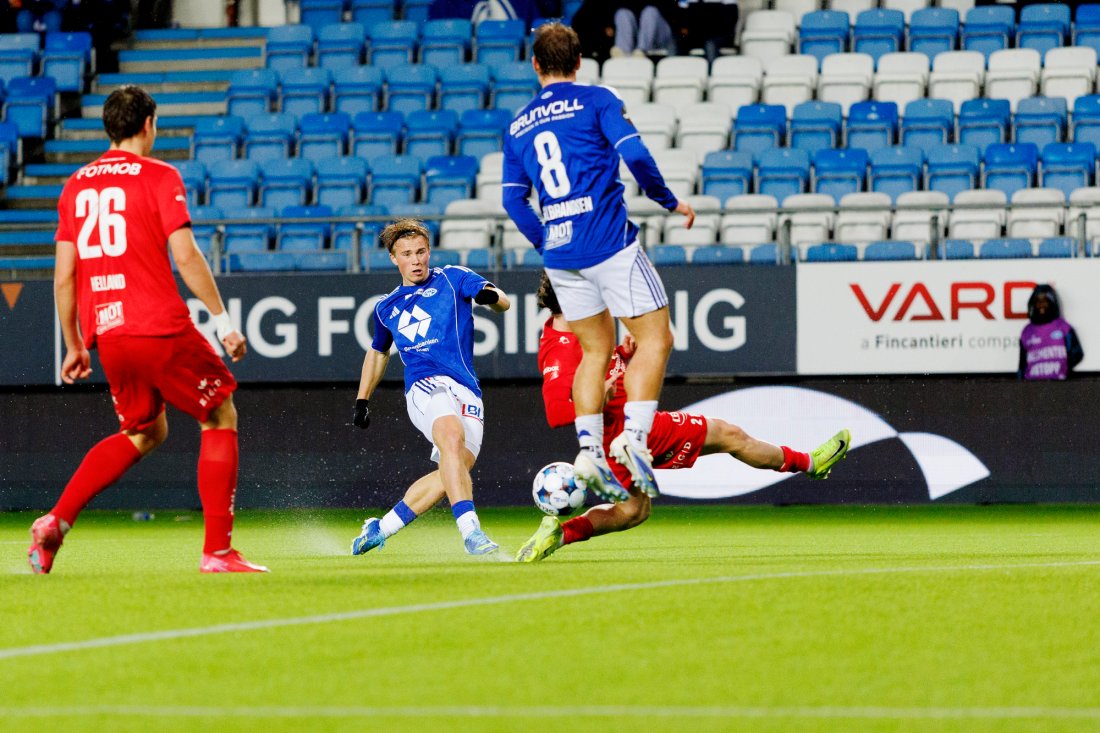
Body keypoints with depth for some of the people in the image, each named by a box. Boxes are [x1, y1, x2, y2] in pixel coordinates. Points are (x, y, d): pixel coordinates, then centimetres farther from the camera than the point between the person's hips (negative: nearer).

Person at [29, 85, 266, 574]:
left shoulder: (76, 185, 13)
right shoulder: (159, 177, -3)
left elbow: (64, 277, 13)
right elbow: (186, 257, -11)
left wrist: (74, 346, 20)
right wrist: (223, 320, -6)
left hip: (107, 333, 6)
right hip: (160, 328, -6)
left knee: (144, 433, 23)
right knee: (220, 418, 9)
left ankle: (56, 521, 8)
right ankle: (218, 550, 1)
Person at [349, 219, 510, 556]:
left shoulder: (453, 278, 14)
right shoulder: (387, 307, 21)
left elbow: (503, 302, 1)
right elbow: (378, 352, 38)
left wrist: (491, 296, -23)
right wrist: (362, 400, 33)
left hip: (467, 391, 1)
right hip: (426, 385, -1)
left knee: (452, 473, -10)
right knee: (452, 437, -32)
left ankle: (379, 529, 8)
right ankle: (471, 531, -44)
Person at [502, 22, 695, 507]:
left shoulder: (518, 126, 15)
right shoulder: (596, 100, 0)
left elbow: (513, 200, 11)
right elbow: (634, 155, -11)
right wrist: (669, 202, 2)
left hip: (560, 253, 5)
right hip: (608, 242, -5)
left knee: (596, 349, 16)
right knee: (655, 339, 0)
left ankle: (589, 452, 3)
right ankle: (635, 436, -18)